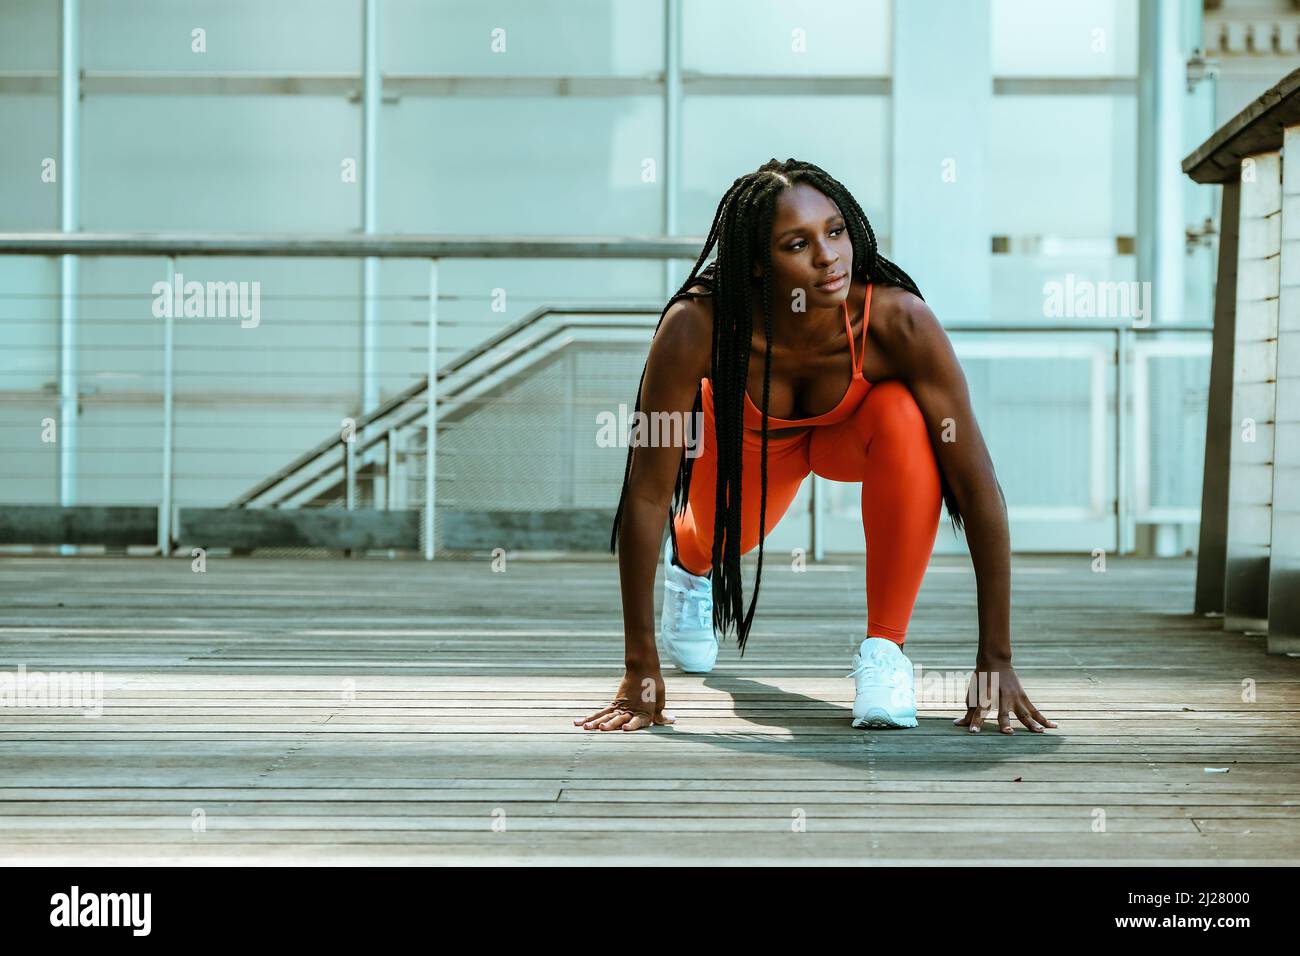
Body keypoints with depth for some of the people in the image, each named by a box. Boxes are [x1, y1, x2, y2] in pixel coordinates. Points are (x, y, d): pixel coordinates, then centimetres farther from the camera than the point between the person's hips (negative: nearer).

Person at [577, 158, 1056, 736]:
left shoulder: (899, 320, -40)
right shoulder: (696, 326, -40)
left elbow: (977, 487, -35)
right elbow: (645, 496, -33)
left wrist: (995, 660, -35)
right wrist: (640, 668, -31)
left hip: (849, 429, -1)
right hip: (745, 438, 1)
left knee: (903, 419, -32)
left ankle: (884, 647, -17)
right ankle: (689, 557, 52)